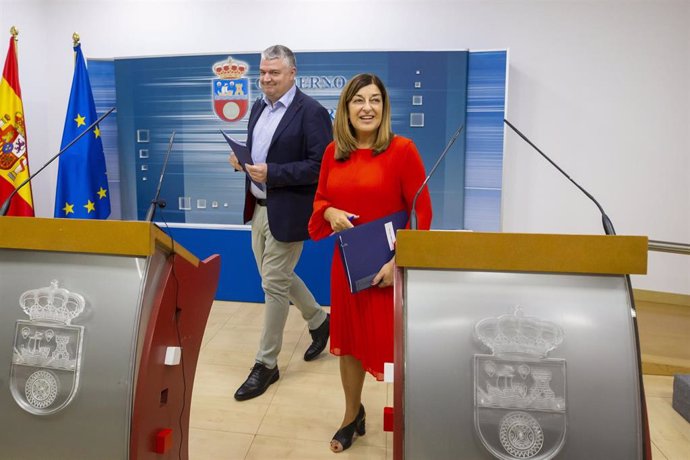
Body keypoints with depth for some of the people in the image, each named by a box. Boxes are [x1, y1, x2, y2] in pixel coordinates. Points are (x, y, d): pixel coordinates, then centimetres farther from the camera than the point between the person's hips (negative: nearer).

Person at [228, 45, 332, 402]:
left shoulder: (311, 112, -14)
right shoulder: (259, 107, 11)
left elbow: (319, 167, -20)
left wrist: (271, 172, -24)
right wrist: (241, 158, -1)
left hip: (286, 212, -8)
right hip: (258, 207, 8)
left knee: (274, 284, 0)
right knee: (277, 277, 18)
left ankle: (266, 364, 16)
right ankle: (318, 321, 42)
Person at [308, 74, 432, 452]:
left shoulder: (402, 150, -9)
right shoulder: (333, 152, 4)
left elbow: (421, 214, -10)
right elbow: (320, 200, 14)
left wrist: (398, 261, -17)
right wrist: (331, 214, -9)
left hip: (390, 267, -4)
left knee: (394, 346, 6)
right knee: (349, 340, 17)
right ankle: (352, 416, 40)